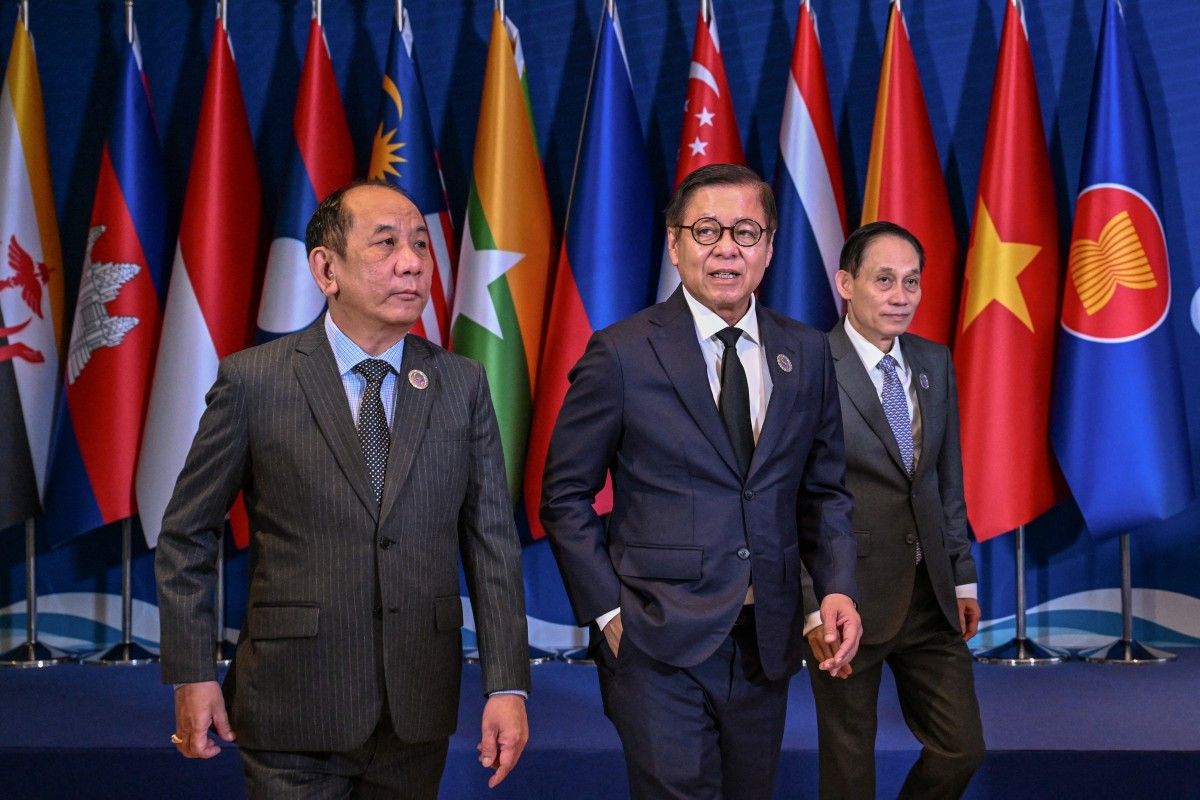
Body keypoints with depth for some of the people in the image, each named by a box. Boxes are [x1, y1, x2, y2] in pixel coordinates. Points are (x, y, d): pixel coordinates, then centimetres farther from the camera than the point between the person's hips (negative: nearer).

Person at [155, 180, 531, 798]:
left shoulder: (463, 386, 4)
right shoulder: (253, 380, -3)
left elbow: (493, 542, 3)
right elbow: (185, 537, 3)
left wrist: (507, 685, -3)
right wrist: (191, 675, -2)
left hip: (417, 718, 3)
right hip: (293, 716, -3)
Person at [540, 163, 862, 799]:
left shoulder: (806, 353, 7)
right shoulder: (621, 355, -5)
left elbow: (823, 490, 14)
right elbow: (566, 497, -1)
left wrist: (837, 587, -2)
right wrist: (607, 610, -8)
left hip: (766, 644, 4)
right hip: (657, 646, -4)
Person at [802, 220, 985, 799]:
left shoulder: (935, 363, 8)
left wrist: (962, 577, 14)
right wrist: (814, 608, -17)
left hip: (930, 597, 6)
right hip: (849, 597, -6)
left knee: (962, 750, 8)